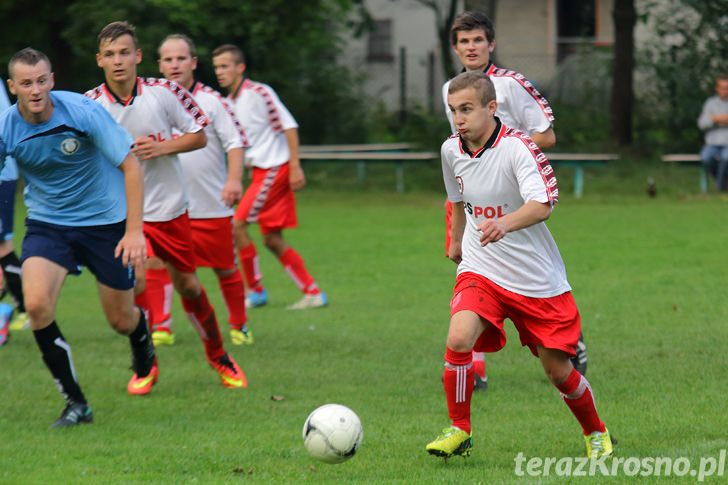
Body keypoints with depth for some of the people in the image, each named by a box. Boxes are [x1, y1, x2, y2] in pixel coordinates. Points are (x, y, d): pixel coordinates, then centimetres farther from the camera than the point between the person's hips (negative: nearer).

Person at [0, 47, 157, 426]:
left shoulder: (83, 112, -21)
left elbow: (130, 166, -14)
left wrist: (134, 230, -20)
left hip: (106, 221, -1)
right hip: (46, 222, 2)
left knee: (121, 319, 8)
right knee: (36, 304, -23)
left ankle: (144, 359, 48)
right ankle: (75, 403, -11)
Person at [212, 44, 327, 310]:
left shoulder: (258, 93, -13)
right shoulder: (230, 101, 13)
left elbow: (288, 126, -15)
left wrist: (295, 166, -19)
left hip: (275, 169, -9)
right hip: (261, 171, 9)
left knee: (237, 224, -11)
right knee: (273, 240, 6)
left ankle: (255, 290, -1)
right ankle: (313, 293, 10)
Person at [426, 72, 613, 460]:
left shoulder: (517, 147, -19)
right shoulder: (452, 151, 0)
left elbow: (542, 204, -33)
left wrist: (504, 224, -51)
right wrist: (456, 240, 33)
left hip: (537, 278, -3)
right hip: (480, 271, 3)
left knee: (558, 370, 4)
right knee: (459, 338, -25)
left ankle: (596, 433, 32)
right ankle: (459, 431, -7)